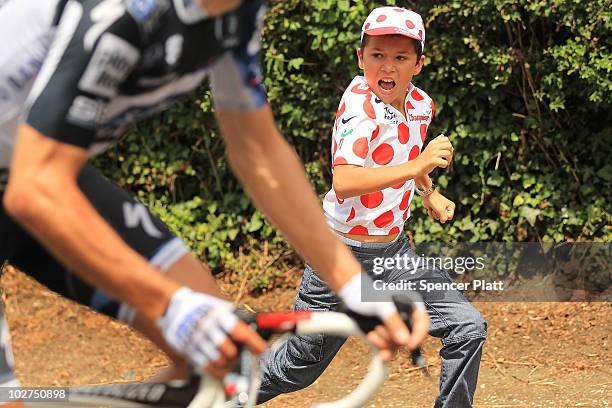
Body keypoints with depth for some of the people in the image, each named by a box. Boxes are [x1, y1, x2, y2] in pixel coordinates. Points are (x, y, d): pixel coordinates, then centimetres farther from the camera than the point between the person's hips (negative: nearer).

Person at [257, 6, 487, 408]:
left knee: (468, 330, -6)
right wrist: (415, 167, -44)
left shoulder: (420, 104, 0)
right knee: (298, 368, 7)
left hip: (395, 253, 6)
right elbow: (344, 181, -39)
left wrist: (429, 194, 18)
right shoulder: (360, 104, -22)